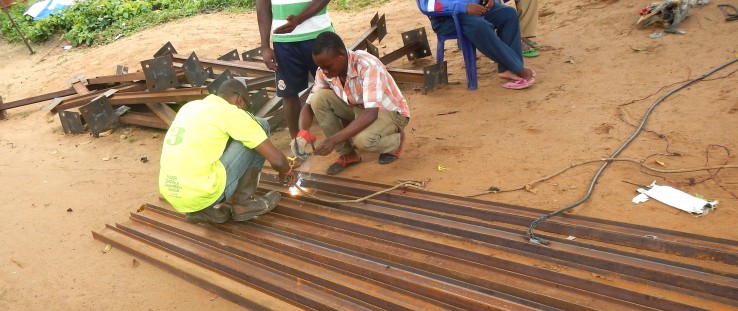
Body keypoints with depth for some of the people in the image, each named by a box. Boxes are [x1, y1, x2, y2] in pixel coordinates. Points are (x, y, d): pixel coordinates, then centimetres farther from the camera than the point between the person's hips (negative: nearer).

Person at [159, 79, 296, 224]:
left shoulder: (190, 106, 18)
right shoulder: (231, 113, -2)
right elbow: (276, 159, -3)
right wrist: (287, 171, 21)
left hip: (171, 195, 7)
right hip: (201, 194, -7)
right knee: (260, 125, 6)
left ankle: (203, 210, 18)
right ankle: (243, 201, 11)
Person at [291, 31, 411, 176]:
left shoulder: (367, 66, -32)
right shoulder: (324, 71, -14)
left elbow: (371, 113, -39)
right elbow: (310, 105, -8)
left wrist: (333, 140, -45)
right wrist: (302, 133, -30)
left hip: (390, 112, -6)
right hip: (360, 109, 6)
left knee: (363, 139, -37)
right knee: (319, 98, -18)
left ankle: (396, 140, 0)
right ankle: (347, 154, -3)